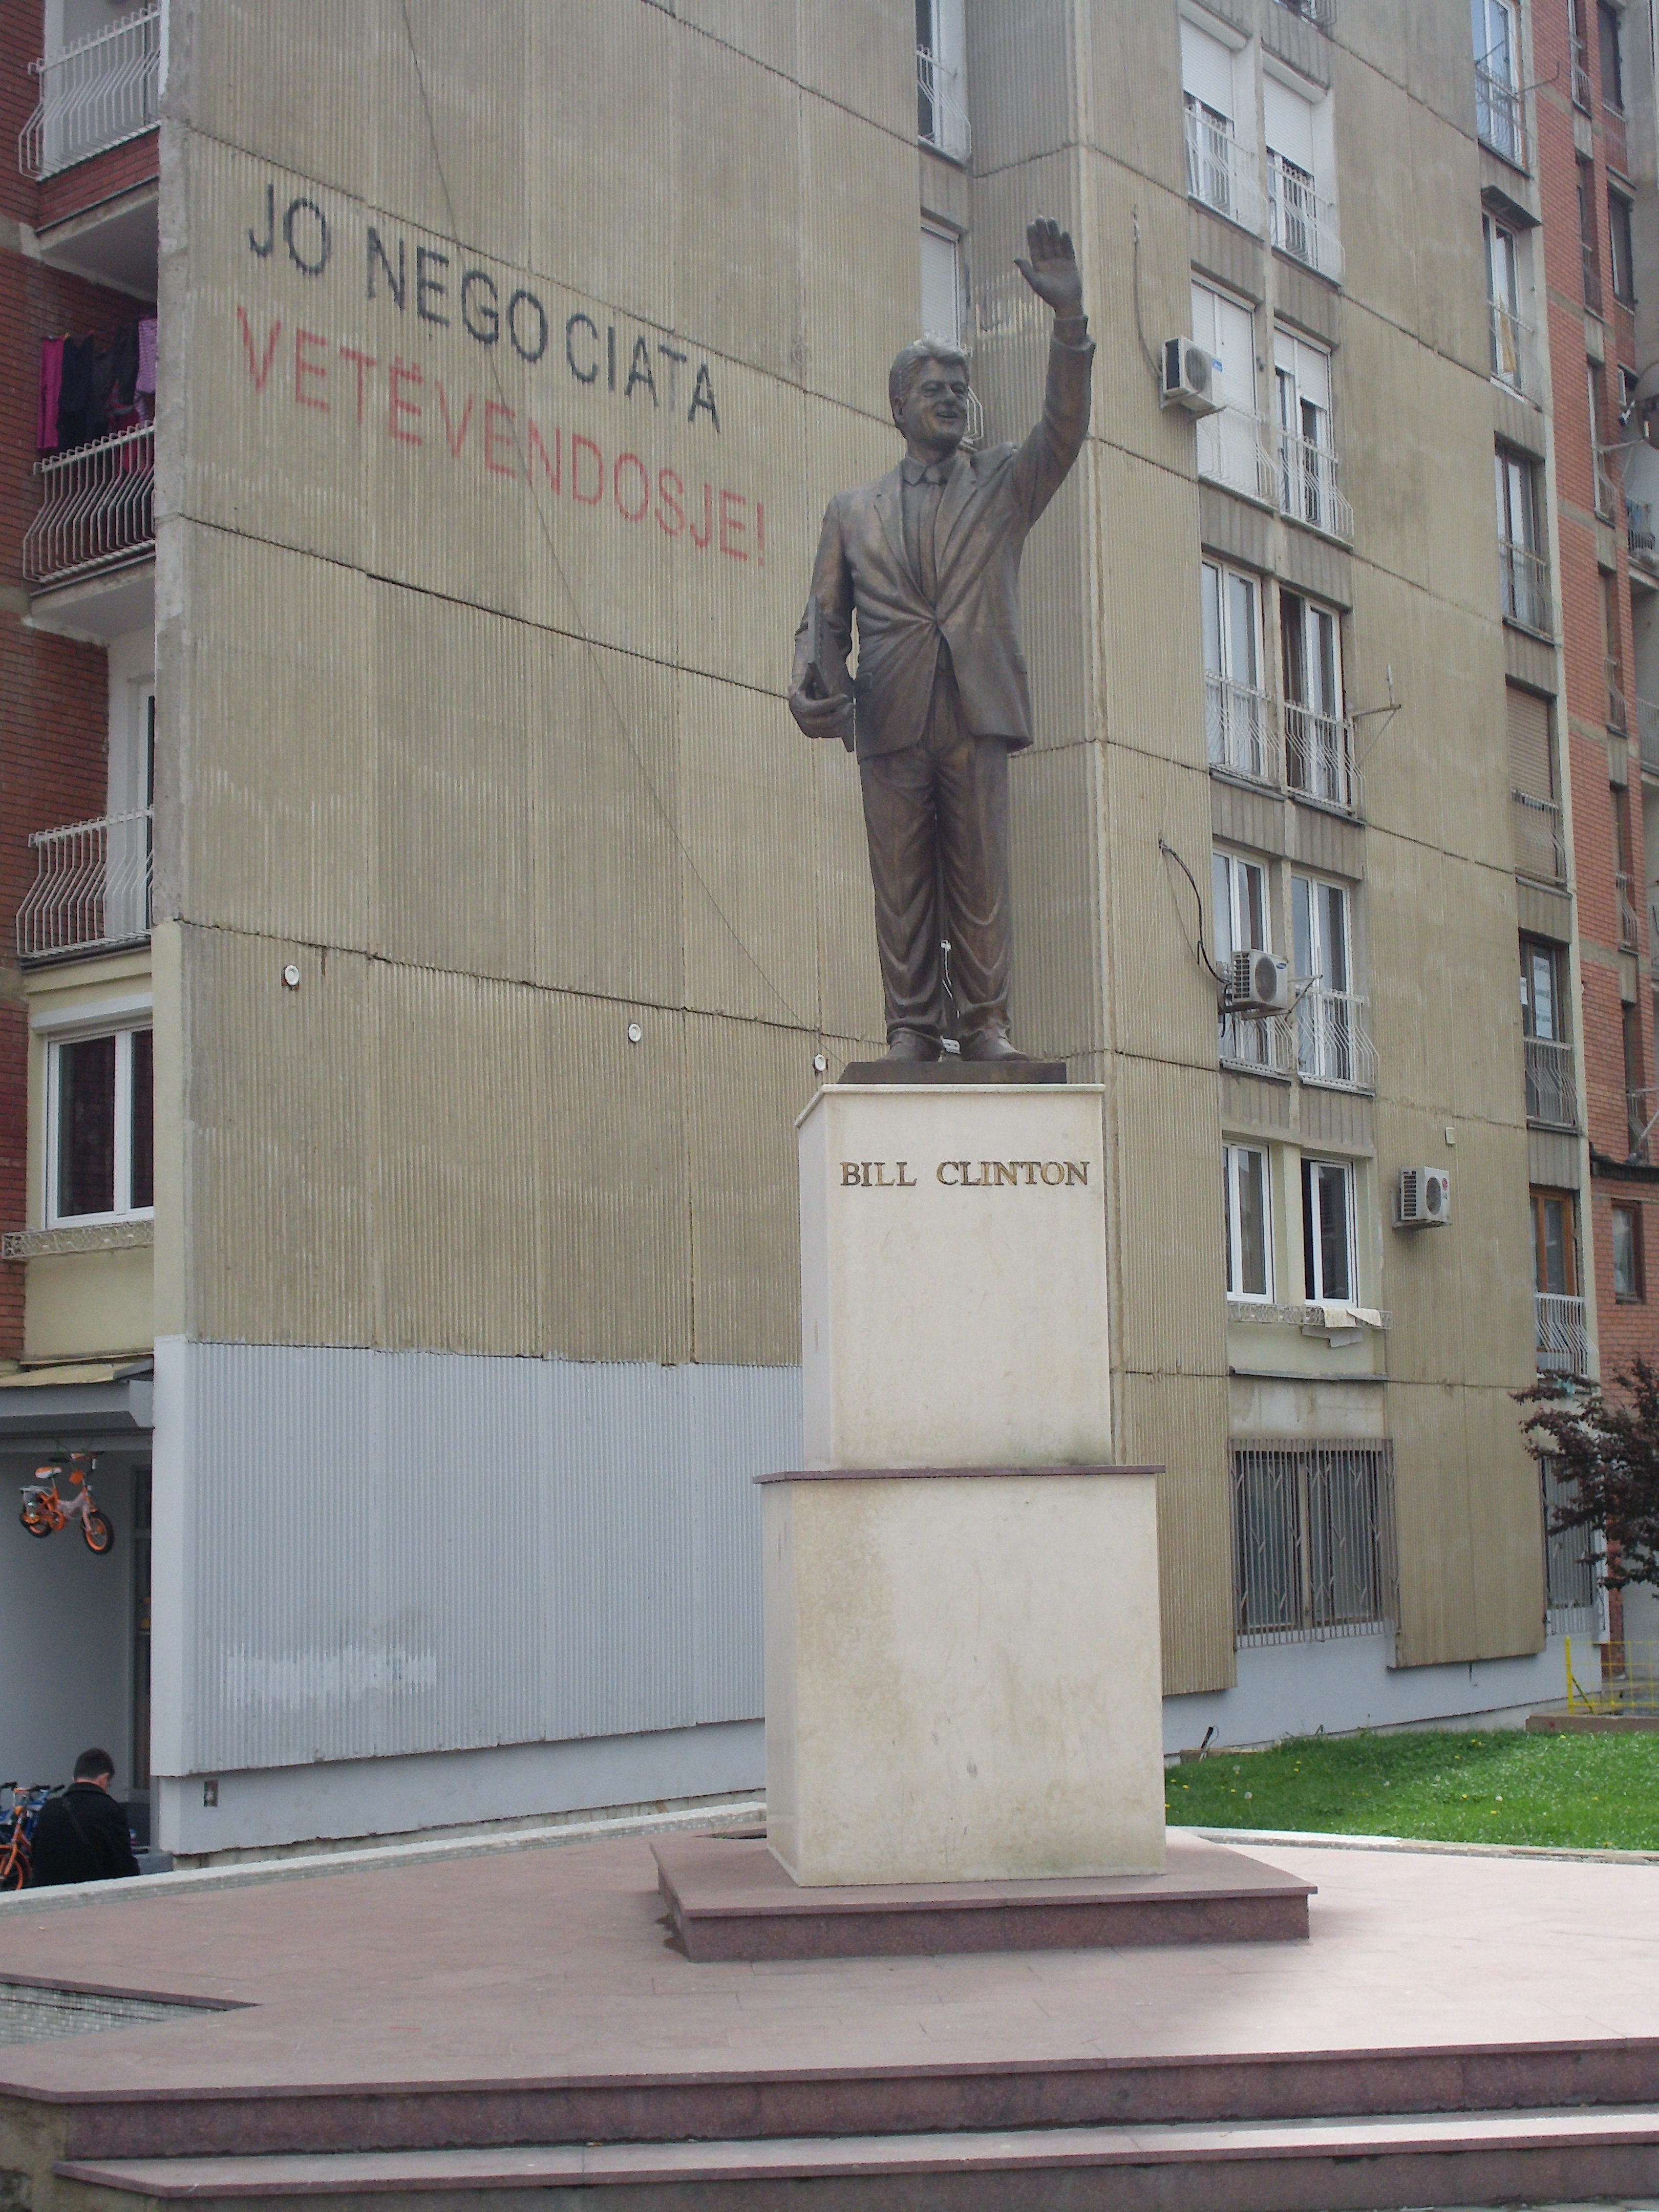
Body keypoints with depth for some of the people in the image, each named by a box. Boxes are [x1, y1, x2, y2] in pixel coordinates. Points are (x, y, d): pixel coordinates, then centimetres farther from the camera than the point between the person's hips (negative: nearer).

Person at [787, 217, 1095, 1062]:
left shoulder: (1003, 485, 17)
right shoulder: (853, 511, 19)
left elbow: (1065, 430, 0)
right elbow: (825, 615, 14)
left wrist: (1070, 321, -12)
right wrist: (814, 682, -8)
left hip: (977, 714, -1)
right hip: (889, 722, 1)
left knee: (981, 877, -2)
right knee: (901, 884, -1)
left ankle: (985, 1023, 2)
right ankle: (911, 1027, 3)